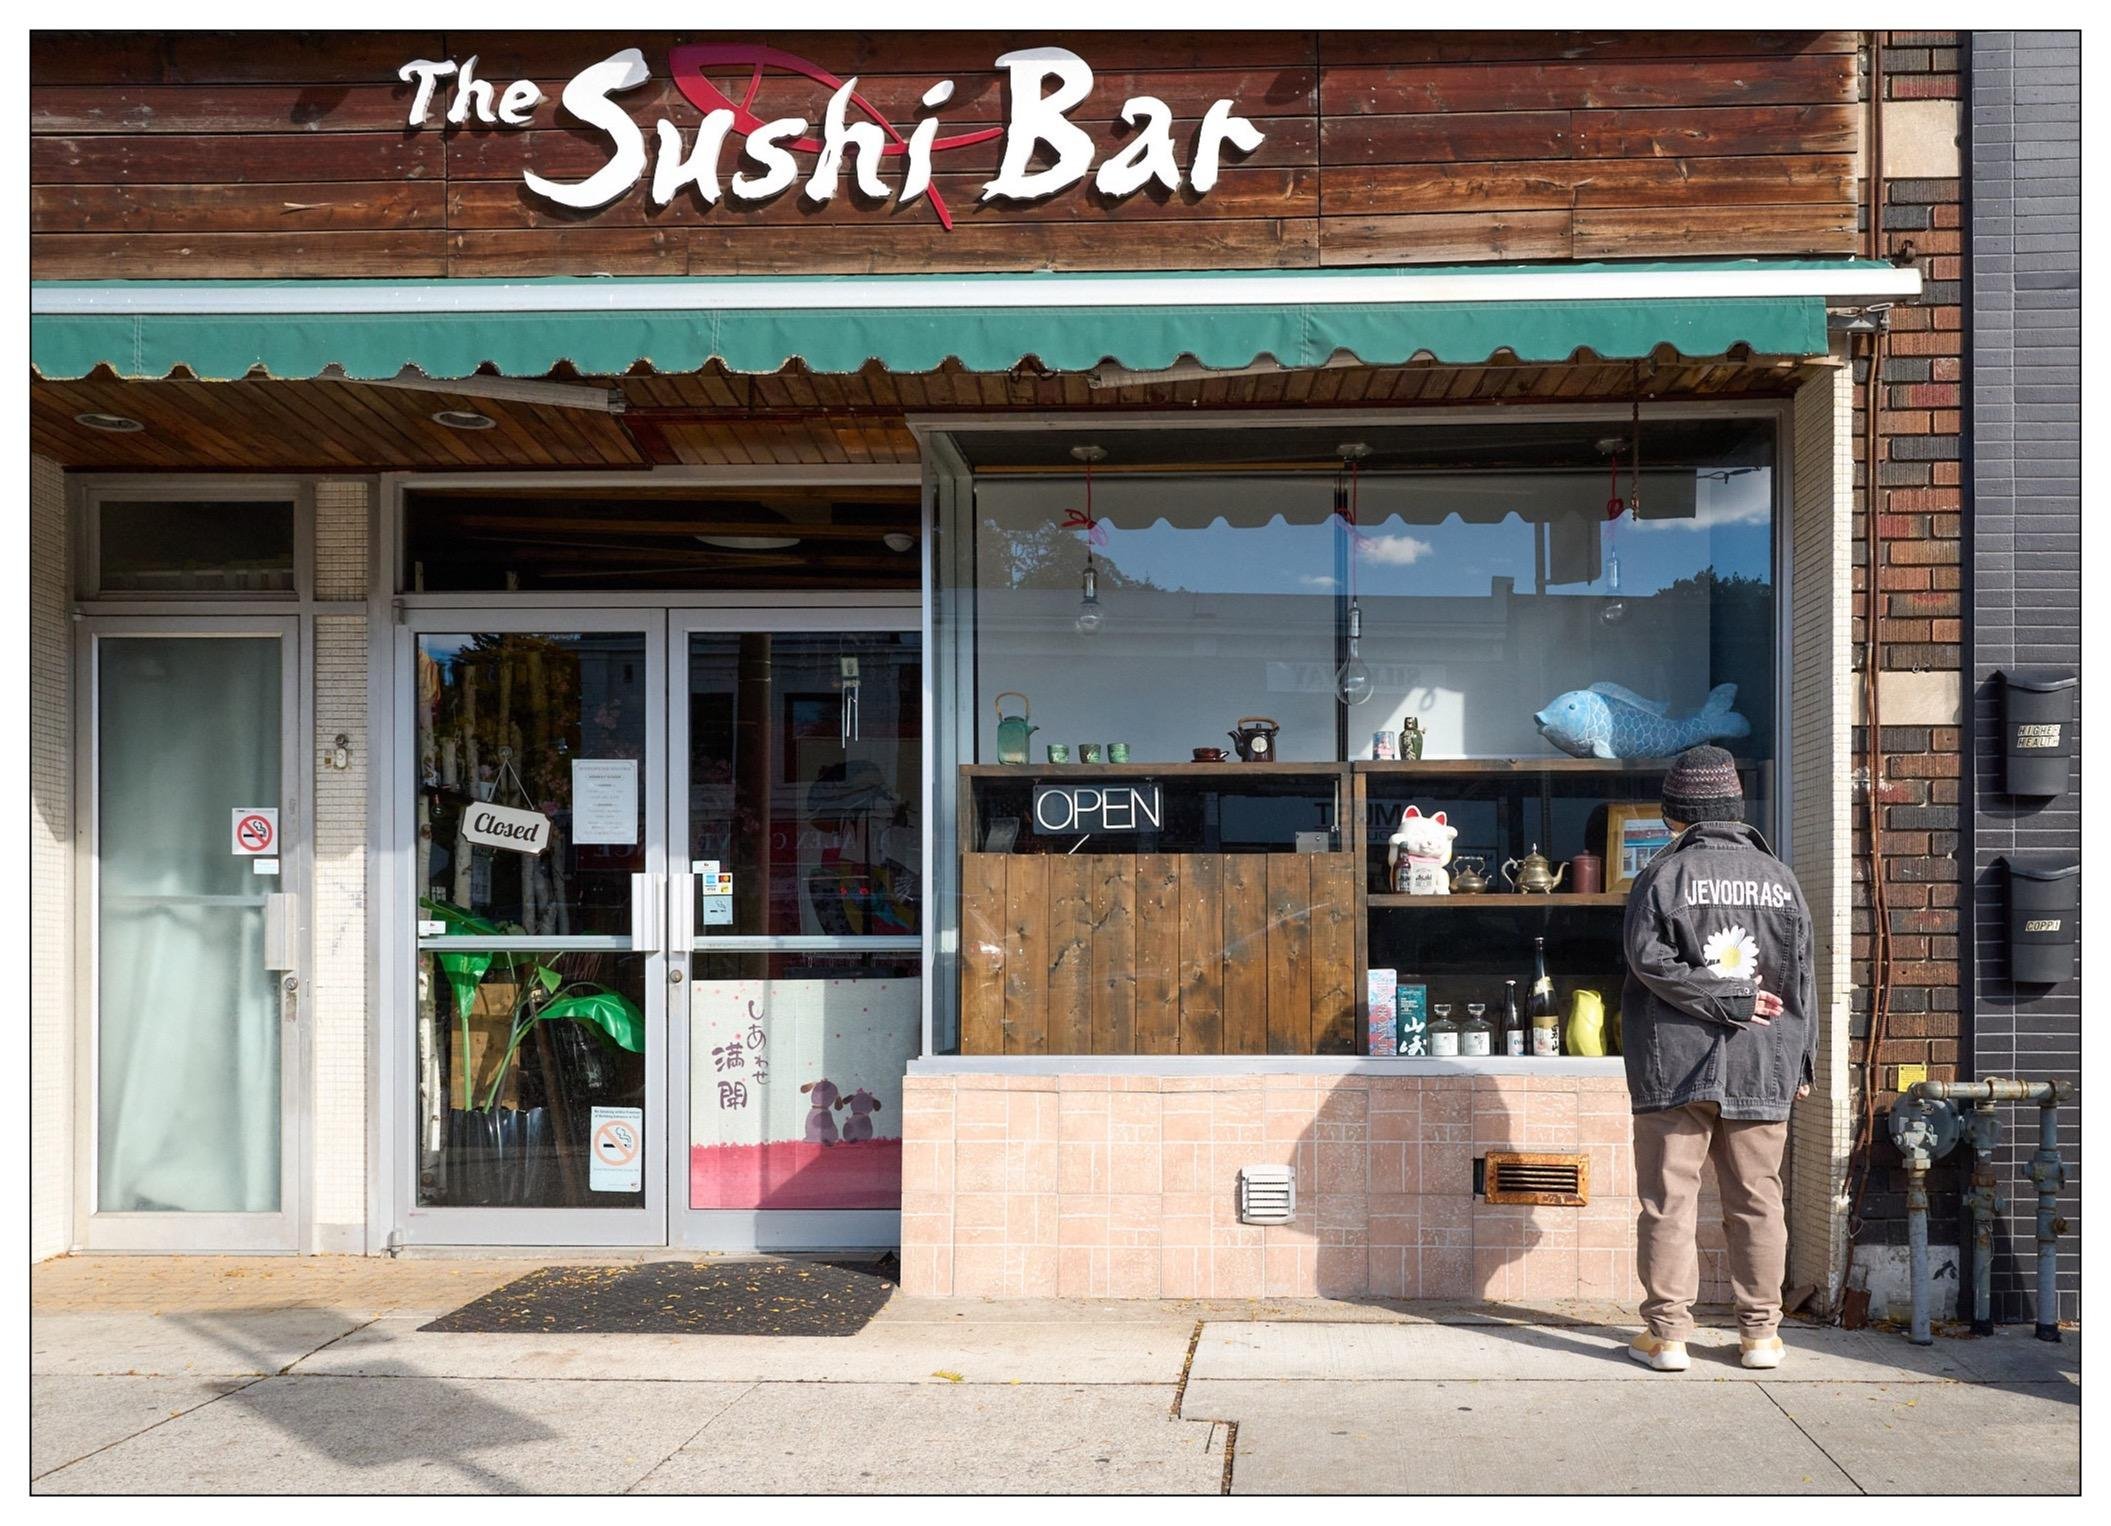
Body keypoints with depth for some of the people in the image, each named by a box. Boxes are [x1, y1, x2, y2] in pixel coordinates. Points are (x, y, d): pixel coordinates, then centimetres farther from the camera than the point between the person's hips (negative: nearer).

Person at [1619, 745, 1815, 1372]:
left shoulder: (1663, 874, -4)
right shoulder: (1779, 878, 6)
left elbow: (1649, 960, -15)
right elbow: (1800, 979, 8)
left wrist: (1725, 998, -9)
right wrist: (1802, 1060, 14)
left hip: (1675, 1064, -3)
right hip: (1761, 1068, 3)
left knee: (1668, 1202, 2)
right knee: (1757, 1202, 10)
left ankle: (1666, 1332, 3)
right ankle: (1760, 1333, 14)